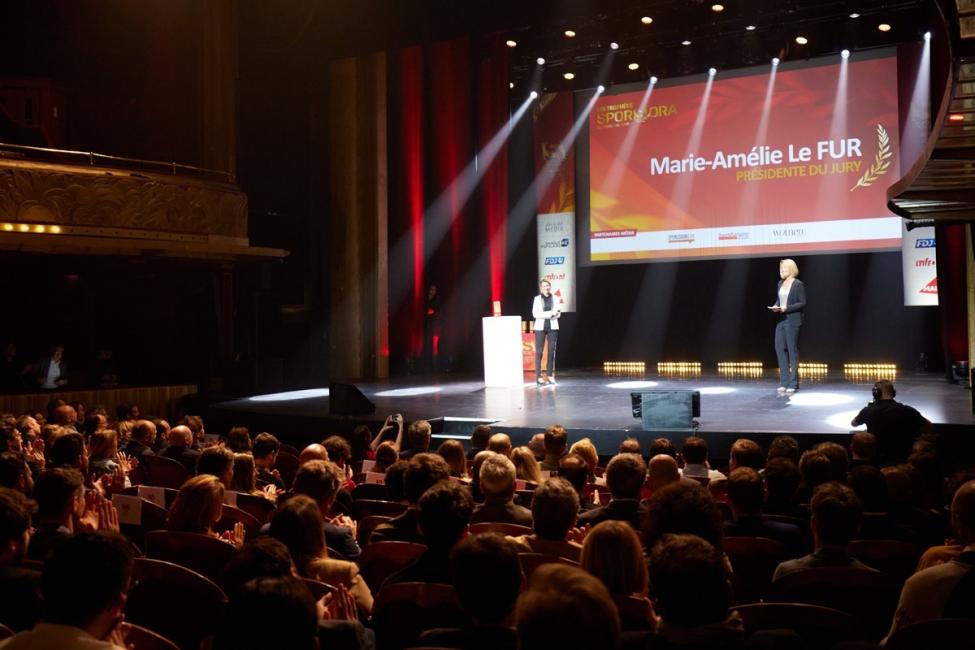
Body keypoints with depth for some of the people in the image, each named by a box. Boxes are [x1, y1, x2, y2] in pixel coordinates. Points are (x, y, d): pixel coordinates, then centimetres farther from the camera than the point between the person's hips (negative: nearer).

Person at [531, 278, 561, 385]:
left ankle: (550, 375, 6)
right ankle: (538, 376, -4)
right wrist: (550, 314, -13)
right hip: (540, 327, -2)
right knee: (539, 351, -4)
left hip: (552, 327, 2)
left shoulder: (554, 298, 9)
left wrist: (555, 313, -16)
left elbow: (558, 313, 6)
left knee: (552, 351, 1)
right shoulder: (537, 298, 4)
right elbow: (535, 314, -6)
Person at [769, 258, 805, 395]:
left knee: (792, 350, 0)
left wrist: (787, 308, -20)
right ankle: (784, 381, 10)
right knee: (780, 348, 3)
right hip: (781, 321, 7)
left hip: (792, 321, -7)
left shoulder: (798, 284, -8)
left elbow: (802, 303, -11)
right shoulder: (781, 283, 13)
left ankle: (793, 383, 7)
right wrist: (776, 306, -2)